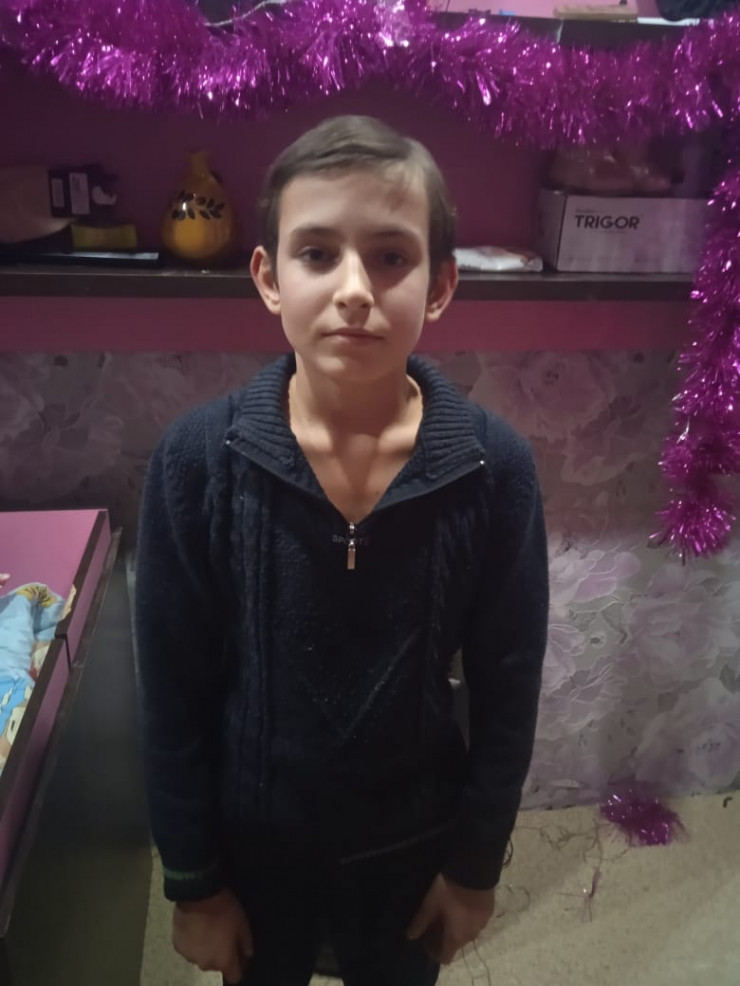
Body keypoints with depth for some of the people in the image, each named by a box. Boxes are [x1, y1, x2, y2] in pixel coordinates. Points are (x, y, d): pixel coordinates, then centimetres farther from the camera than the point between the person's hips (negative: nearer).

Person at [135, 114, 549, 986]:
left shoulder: (495, 468, -20)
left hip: (413, 839, 1)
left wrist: (477, 864, 0)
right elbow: (173, 693, -12)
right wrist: (192, 881, -4)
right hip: (253, 840, 0)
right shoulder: (198, 458, -21)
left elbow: (506, 688, -8)